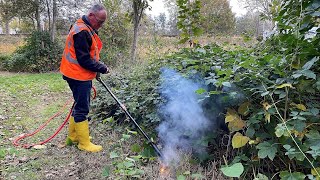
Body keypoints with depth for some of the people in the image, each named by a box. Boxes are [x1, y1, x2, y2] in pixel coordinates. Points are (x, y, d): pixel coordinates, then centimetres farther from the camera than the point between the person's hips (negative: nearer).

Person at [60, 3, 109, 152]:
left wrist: (99, 64, 7)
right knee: (82, 109, -3)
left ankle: (72, 137, 30)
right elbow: (84, 60, -23)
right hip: (79, 76, -10)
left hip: (81, 75, 10)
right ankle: (84, 143, 8)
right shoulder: (82, 31, -20)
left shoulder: (87, 29, 13)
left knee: (80, 106, 17)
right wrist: (102, 68, -15)